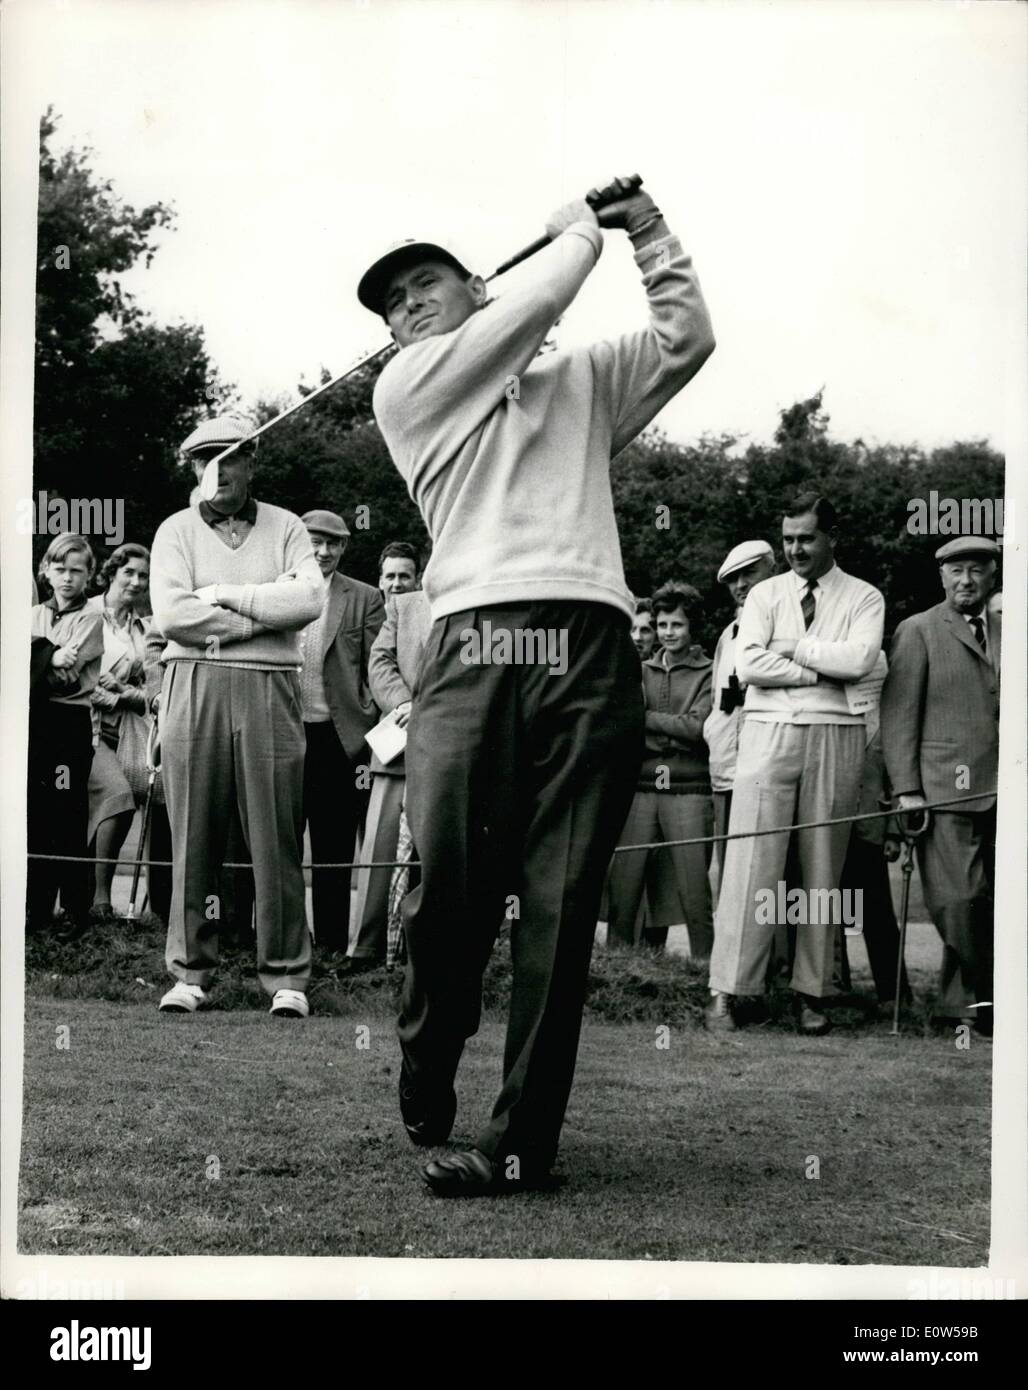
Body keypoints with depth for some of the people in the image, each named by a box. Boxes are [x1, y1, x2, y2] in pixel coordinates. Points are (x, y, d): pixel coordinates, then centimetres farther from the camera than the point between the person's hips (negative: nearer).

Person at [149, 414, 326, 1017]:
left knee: (276, 837, -2)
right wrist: (266, 616, -5)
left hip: (271, 690, 0)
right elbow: (171, 615, -5)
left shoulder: (285, 527, 12)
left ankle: (286, 974, 3)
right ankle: (191, 971, 7)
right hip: (194, 688, 0)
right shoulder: (177, 531, 10)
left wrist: (222, 595, -6)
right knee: (195, 835, 1)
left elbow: (310, 598, -5)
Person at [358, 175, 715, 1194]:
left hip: (590, 655, 2)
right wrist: (579, 229, 24)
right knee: (449, 887, -11)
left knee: (559, 906, -6)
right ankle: (421, 1087, 14)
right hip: (472, 650, -1)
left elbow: (686, 341, 18)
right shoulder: (405, 389, 18)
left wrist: (647, 232, 17)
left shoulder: (580, 381, 29)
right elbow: (528, 307, 9)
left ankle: (519, 1137, -3)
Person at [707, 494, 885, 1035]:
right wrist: (826, 670, -6)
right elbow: (748, 664, -4)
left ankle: (811, 992, 9)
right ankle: (725, 990, -7)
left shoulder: (864, 599, 8)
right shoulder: (764, 594, 11)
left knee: (823, 867, 3)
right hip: (769, 732, 0)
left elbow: (862, 658, -10)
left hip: (835, 735, 0)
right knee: (751, 861, -6)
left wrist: (793, 649, -5)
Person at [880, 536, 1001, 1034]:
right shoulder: (918, 632, 5)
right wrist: (906, 790, -8)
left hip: (1004, 791, 4)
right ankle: (979, 995, 6)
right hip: (946, 789, -4)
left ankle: (963, 999, 11)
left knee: (997, 900, -1)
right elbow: (898, 715, 0)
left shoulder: (1008, 633, 18)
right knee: (959, 900, -9)